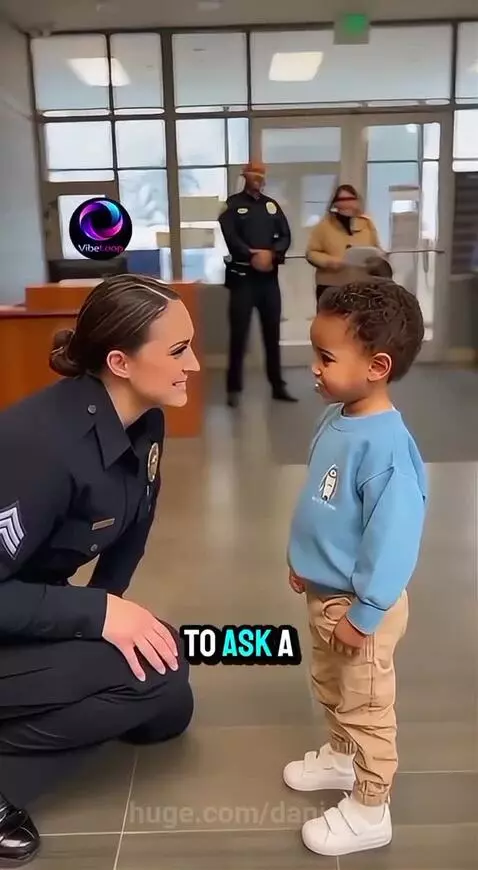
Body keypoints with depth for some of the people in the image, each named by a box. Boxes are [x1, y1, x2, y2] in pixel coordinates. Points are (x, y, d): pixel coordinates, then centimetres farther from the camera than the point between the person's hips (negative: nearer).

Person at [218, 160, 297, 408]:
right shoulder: (233, 204, 2)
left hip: (269, 277, 4)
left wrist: (272, 254, -12)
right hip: (242, 276, -4)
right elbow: (230, 237, -11)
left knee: (273, 333, 7)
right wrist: (252, 256, -20)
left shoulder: (272, 205, 15)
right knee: (239, 334, -3)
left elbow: (285, 236, 6)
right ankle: (234, 389, 4)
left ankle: (278, 386, 15)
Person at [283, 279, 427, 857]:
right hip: (326, 594, 9)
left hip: (359, 605, -9)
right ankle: (340, 757, 53)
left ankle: (369, 812, 33)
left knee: (366, 709, 12)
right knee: (329, 688, 29)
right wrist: (305, 564, 17)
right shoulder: (337, 419, -2)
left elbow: (392, 539, -29)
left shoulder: (384, 445, -32)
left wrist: (364, 613, -21)